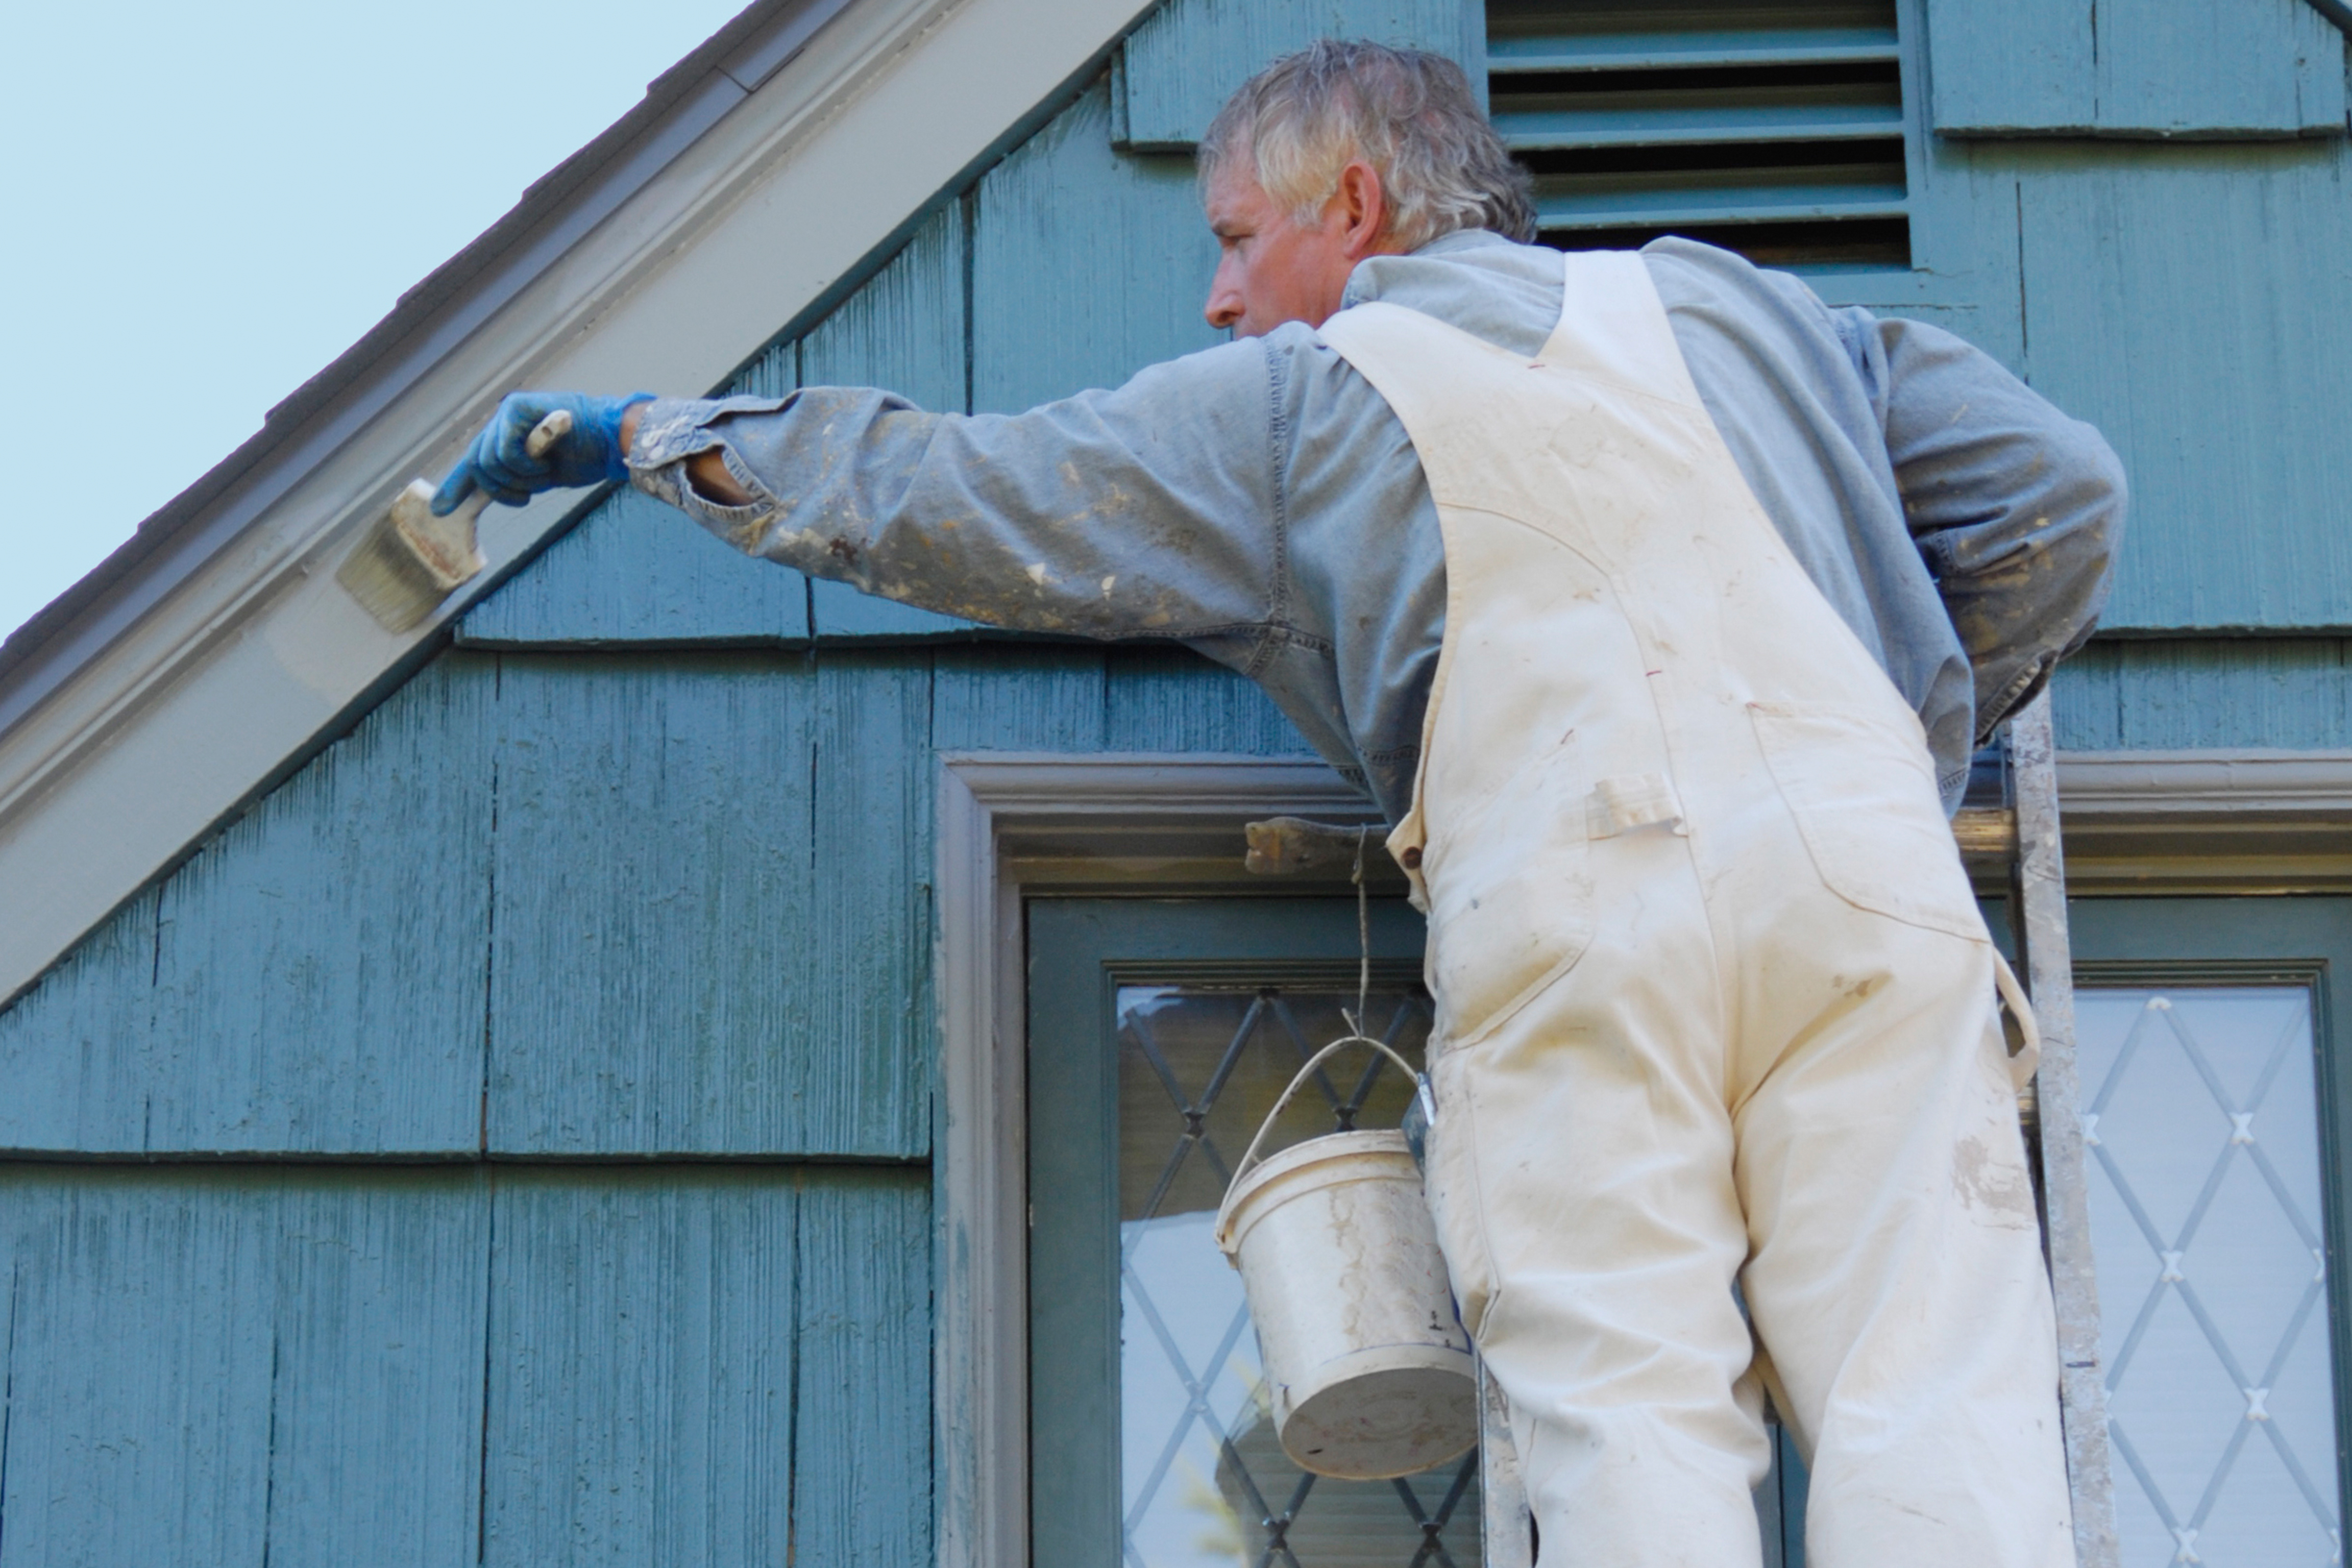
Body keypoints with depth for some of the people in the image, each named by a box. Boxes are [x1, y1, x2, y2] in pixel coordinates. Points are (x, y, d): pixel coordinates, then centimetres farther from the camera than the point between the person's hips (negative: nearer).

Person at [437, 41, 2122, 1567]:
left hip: (1568, 894, -2)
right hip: (1859, 863, 2)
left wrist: (643, 432, 32)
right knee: (1932, 1393, -5)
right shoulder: (1740, 303, 29)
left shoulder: (1302, 393, 20)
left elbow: (943, 497, 20)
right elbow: (2057, 485, 23)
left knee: (1629, 1413, -4)